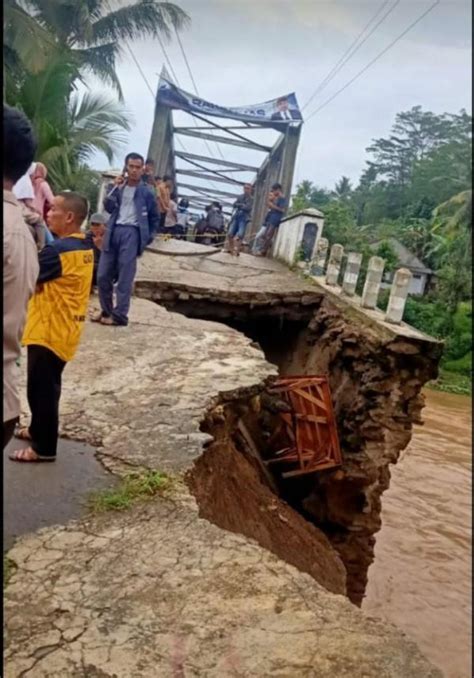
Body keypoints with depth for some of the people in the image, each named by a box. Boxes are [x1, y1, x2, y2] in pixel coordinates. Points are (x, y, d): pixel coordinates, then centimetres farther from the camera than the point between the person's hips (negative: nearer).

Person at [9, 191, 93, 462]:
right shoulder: (84, 247, 6)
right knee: (45, 386, 23)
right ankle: (39, 430, 39)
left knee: (41, 389, 3)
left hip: (49, 331, -9)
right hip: (63, 330, 9)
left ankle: (43, 448, 14)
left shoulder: (58, 249, -23)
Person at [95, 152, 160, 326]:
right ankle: (106, 311, 18)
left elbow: (155, 217, 12)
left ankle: (119, 315, -2)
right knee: (103, 275, 5)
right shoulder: (119, 186, 13)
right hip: (114, 231, 4)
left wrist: (148, 237, 5)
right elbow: (109, 208, 1)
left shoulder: (145, 192, 6)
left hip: (131, 233, -4)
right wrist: (115, 188, -7)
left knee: (125, 277, -6)